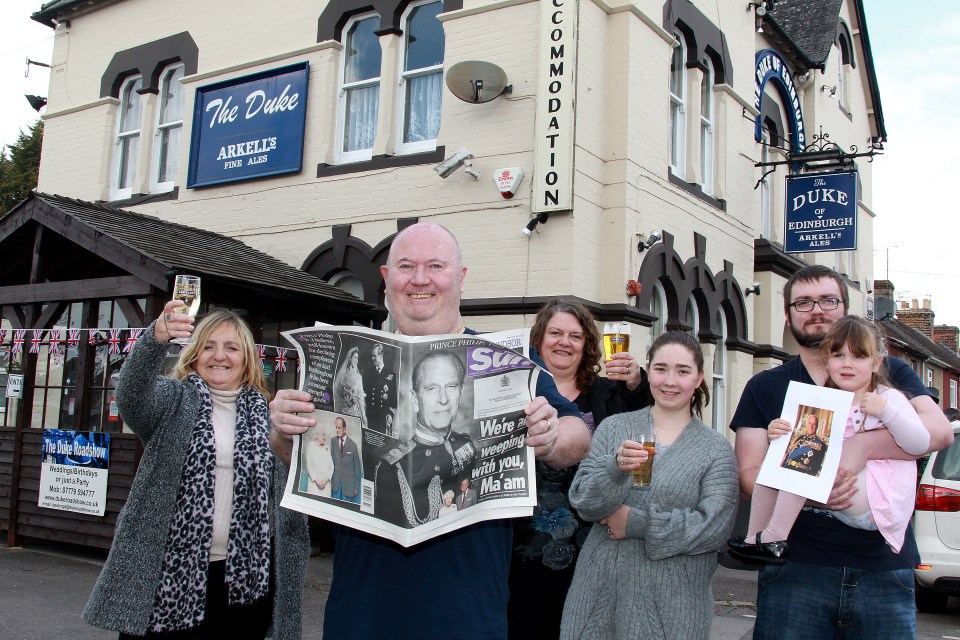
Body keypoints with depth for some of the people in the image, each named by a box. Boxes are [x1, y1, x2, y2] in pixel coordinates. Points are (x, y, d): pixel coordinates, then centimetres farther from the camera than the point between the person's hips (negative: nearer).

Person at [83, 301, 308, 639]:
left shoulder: (266, 415, 9)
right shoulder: (173, 400, 4)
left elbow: (286, 496, 13)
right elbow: (132, 395, -19)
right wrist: (156, 338, -37)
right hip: (169, 572, -1)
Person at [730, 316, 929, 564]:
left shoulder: (889, 398, 3)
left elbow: (920, 444, -8)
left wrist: (886, 411, -21)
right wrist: (776, 434, -6)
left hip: (877, 502, -6)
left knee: (808, 449, -25)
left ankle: (772, 538, -23)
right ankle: (755, 538, -5)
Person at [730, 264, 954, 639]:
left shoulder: (888, 373, 10)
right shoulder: (765, 387, 9)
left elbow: (940, 430, -8)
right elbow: (749, 477, 0)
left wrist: (861, 446, -24)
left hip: (884, 569, 1)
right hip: (795, 568, 0)